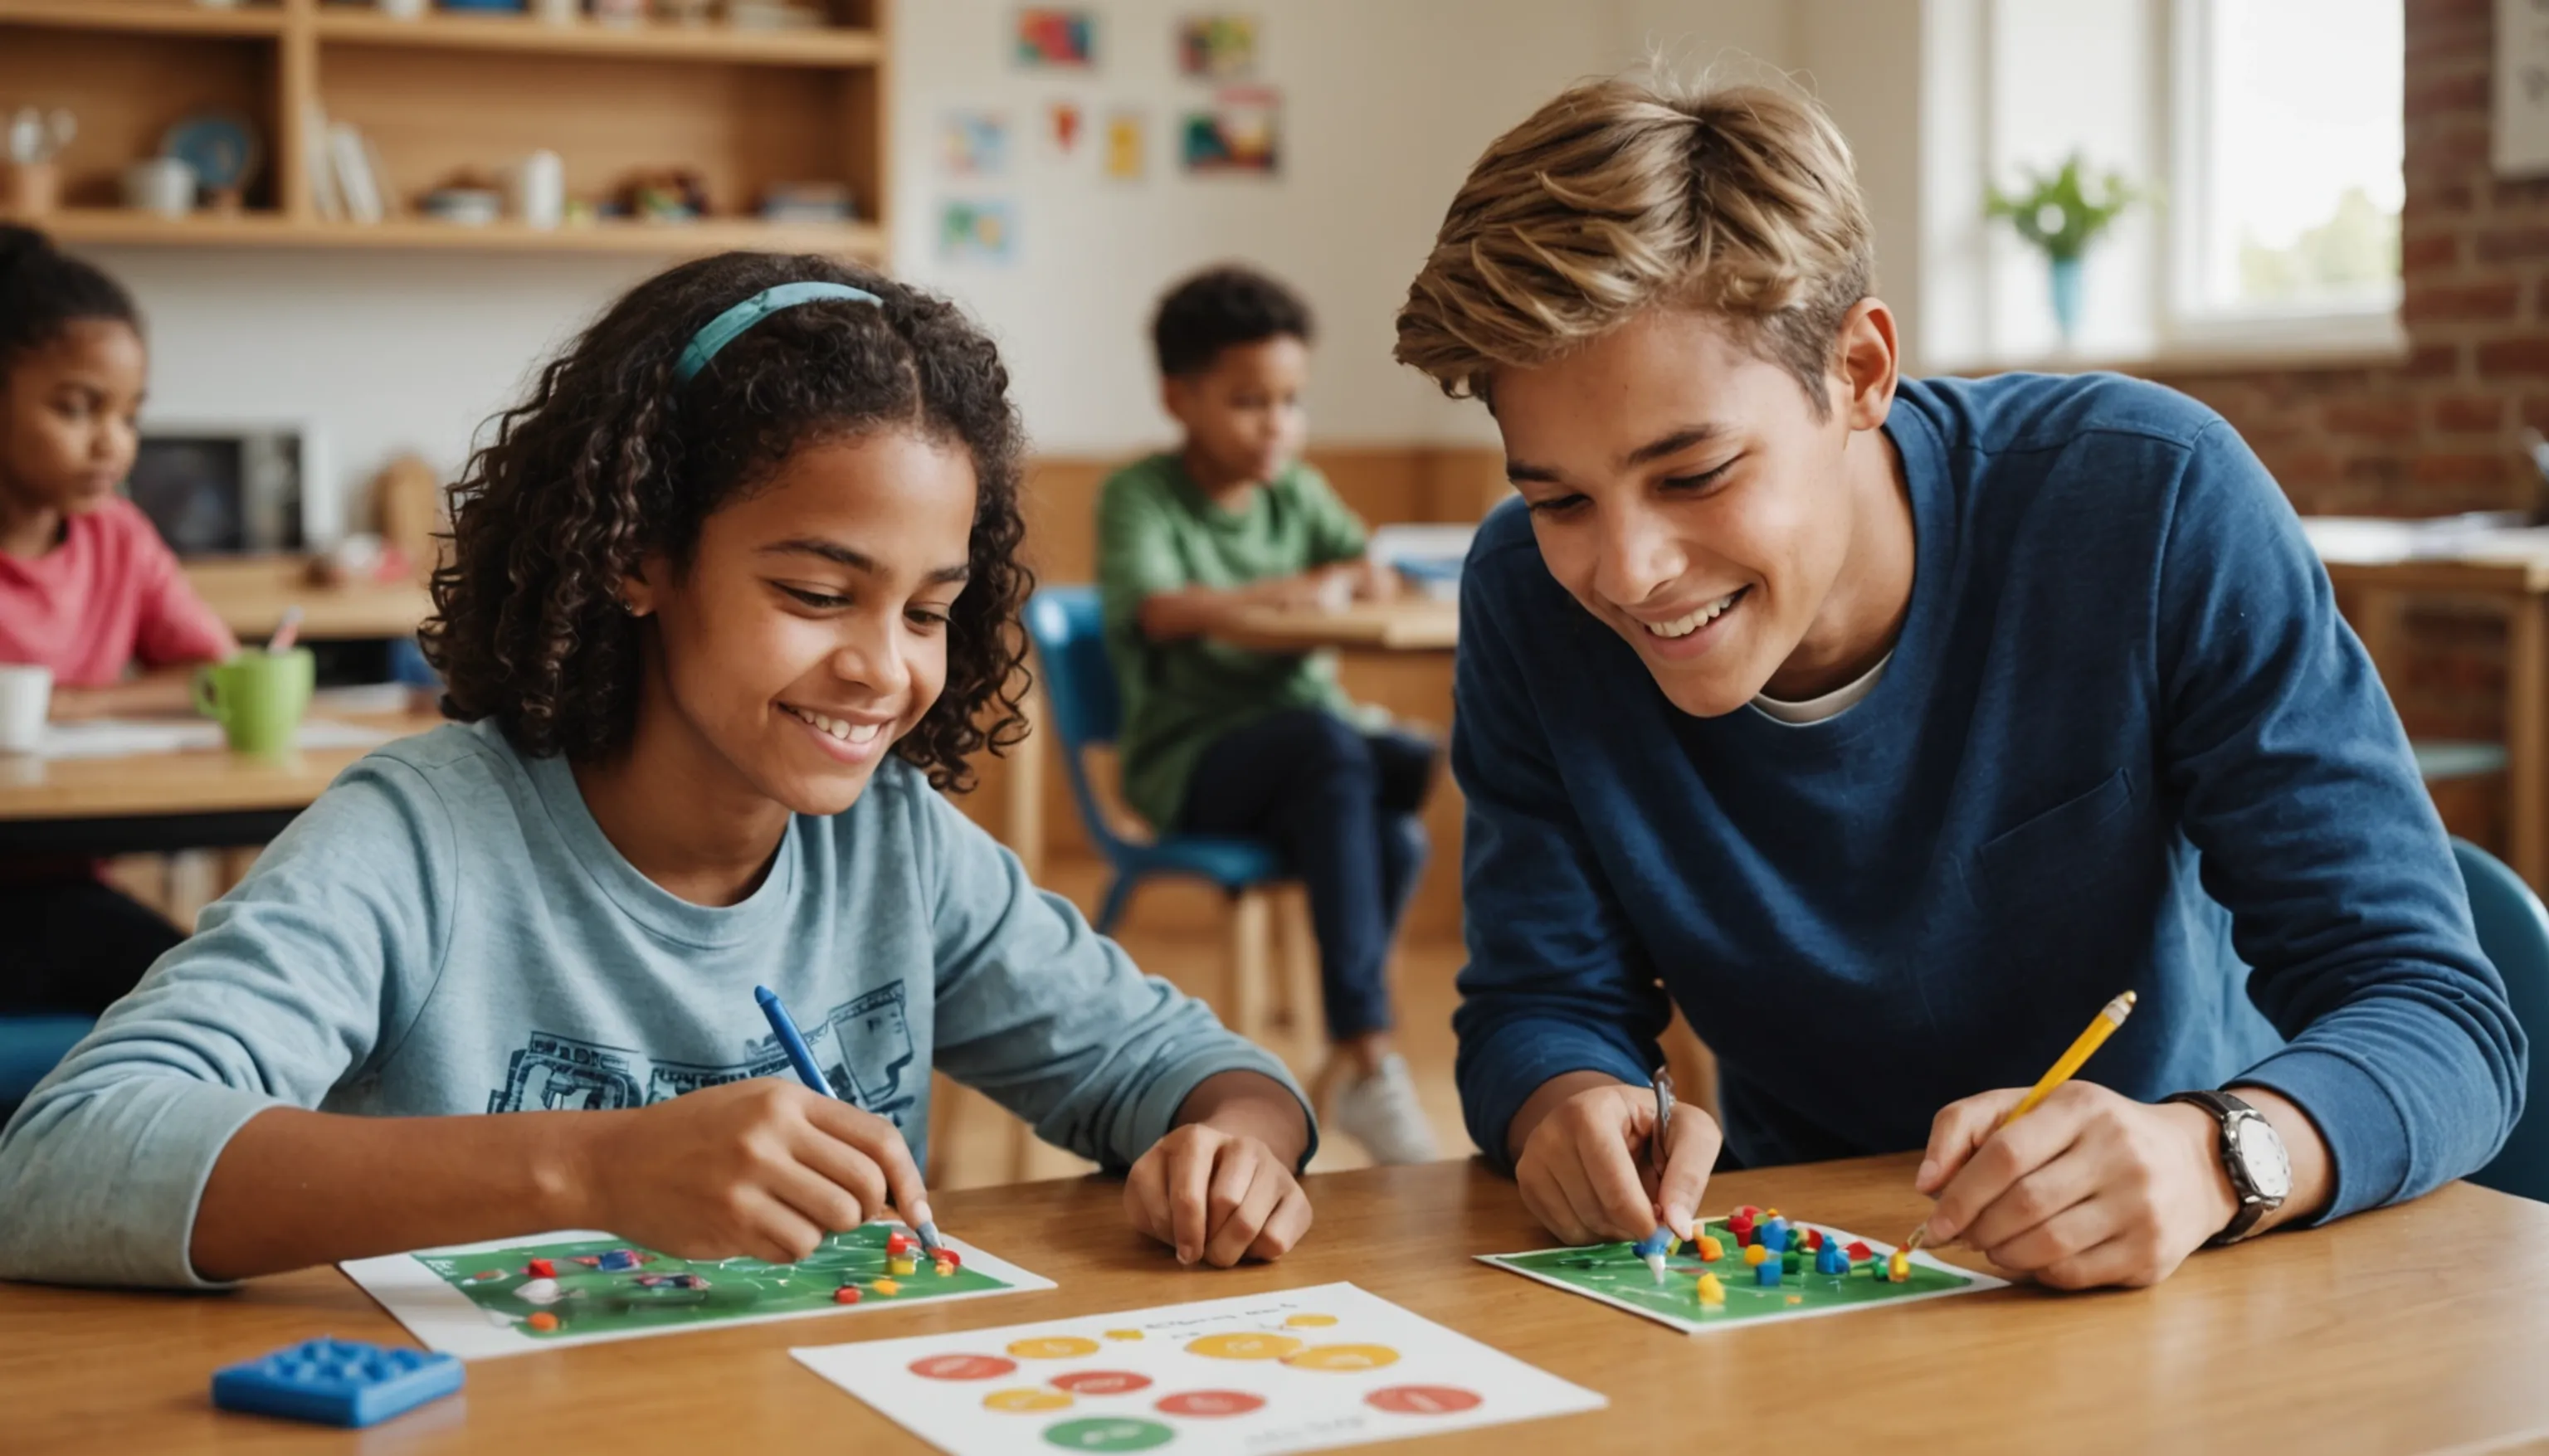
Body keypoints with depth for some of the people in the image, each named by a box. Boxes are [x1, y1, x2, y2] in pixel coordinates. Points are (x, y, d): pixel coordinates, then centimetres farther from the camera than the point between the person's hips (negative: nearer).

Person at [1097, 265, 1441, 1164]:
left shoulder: (1297, 492, 15)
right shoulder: (1140, 496, -2)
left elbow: (1381, 579, 7)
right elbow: (1159, 611, -20)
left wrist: (1342, 585, -16)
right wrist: (1286, 592, -15)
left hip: (1313, 744, 5)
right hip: (1188, 762, -4)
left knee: (1395, 836, -30)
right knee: (1326, 738, -36)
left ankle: (1356, 1059, -13)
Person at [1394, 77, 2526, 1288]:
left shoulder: (2155, 506, -19)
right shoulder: (1529, 598, -11)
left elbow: (2440, 1016, -19)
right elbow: (1536, 1002, -3)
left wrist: (2209, 1155, -40)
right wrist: (1566, 1104, -27)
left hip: (2180, 1285, -1)